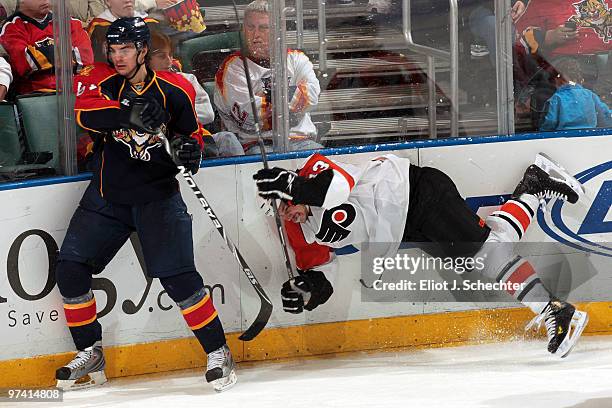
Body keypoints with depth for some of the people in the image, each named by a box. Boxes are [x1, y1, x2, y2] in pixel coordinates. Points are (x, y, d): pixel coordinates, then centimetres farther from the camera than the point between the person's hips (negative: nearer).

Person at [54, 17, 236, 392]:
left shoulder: (174, 91, -5)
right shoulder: (102, 80, -4)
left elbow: (191, 133, 11)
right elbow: (84, 111, -25)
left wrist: (190, 149, -12)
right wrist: (128, 113, -40)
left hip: (158, 193, -3)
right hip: (108, 193, 3)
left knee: (177, 274, -16)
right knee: (70, 269, -3)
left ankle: (218, 353, -4)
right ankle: (90, 354, 15)